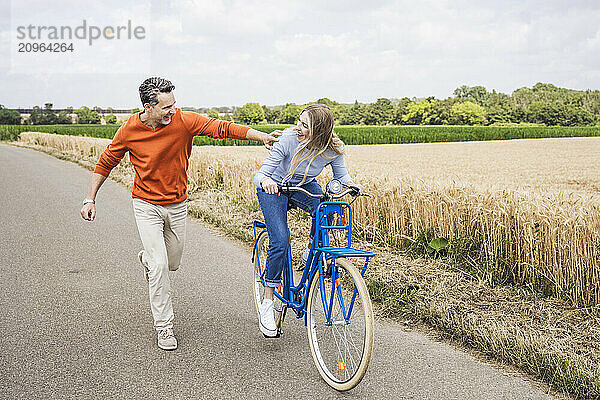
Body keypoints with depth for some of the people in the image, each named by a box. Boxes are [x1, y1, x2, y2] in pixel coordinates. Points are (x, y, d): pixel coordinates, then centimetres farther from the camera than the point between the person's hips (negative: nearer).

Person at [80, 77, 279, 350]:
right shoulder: (129, 130, -14)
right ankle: (164, 327, 4)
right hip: (146, 205, -2)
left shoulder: (184, 121, -15)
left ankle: (147, 259, 53)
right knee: (159, 265, -11)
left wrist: (261, 136, -30)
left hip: (177, 204, 2)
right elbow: (106, 163, 0)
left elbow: (221, 128, -20)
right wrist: (90, 199, 0)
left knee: (172, 263, 16)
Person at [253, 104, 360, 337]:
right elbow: (259, 175, -30)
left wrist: (350, 184, -29)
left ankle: (312, 252, 1)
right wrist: (265, 180, -53)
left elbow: (341, 176, -6)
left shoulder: (333, 149, -21)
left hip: (303, 187, 3)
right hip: (273, 189, -3)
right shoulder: (288, 140, -30)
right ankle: (267, 304, -7)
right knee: (280, 241, -19)